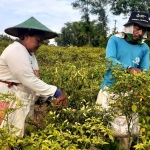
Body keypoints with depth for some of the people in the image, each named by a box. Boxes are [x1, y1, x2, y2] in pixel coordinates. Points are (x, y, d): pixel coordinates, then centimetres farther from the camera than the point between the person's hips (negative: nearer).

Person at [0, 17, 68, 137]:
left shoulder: (30, 54, 12)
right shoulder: (16, 51, -18)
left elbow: (33, 80, 7)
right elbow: (29, 80, -23)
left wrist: (50, 97, -4)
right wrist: (57, 92, -19)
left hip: (24, 100, 9)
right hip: (10, 100, -9)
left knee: (22, 134, 11)